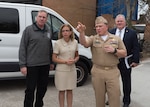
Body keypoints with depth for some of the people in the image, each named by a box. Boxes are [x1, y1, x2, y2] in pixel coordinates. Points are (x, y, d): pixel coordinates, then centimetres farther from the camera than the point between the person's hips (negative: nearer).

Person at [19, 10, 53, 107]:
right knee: (30, 89, 3)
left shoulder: (48, 31, 10)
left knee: (43, 88, 15)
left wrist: (51, 62, 15)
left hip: (45, 65, 5)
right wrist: (22, 65, -12)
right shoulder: (29, 29, -6)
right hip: (32, 65, -5)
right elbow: (22, 48, -8)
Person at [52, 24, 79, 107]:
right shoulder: (58, 43, -10)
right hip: (61, 70, -3)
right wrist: (65, 61, -19)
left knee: (70, 90, 14)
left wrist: (74, 60, -11)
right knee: (62, 90, 8)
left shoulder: (75, 42, 1)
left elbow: (77, 56, 11)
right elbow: (54, 59, -8)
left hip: (72, 70, 3)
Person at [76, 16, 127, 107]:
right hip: (97, 72, 1)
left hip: (113, 72, 0)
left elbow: (124, 53, 7)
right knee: (99, 97, 13)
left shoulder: (116, 39, 6)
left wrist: (114, 50, -12)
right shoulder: (93, 38, 3)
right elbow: (84, 43, -18)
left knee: (115, 98, 2)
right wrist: (82, 32, -38)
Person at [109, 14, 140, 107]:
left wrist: (136, 60, -10)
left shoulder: (132, 33, -6)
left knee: (126, 82, 12)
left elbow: (136, 48, -6)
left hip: (126, 62, -2)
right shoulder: (111, 32, 1)